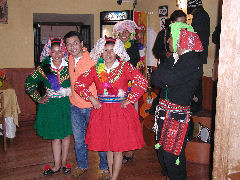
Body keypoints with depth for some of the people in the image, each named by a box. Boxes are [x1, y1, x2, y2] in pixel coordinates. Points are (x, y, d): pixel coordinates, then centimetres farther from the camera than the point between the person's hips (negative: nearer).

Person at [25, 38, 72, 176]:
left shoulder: (69, 66, -4)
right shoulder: (44, 68, -4)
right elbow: (29, 83, 4)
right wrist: (38, 98, 2)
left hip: (66, 104, 0)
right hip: (50, 106, 0)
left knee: (66, 135, 9)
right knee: (55, 136, 8)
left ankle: (64, 163, 26)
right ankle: (57, 165, 21)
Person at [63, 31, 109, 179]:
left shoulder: (93, 59, -15)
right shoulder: (69, 59, 1)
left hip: (93, 107, -5)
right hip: (75, 107, 5)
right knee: (79, 139, 16)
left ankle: (105, 167, 25)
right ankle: (82, 165, 36)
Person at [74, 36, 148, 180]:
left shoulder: (125, 67, -4)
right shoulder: (96, 69, 4)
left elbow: (142, 83, -13)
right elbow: (79, 84, 6)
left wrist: (128, 100, -13)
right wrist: (92, 99, -3)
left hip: (121, 111, -3)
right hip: (102, 111, 3)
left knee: (118, 148, 1)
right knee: (108, 147, 13)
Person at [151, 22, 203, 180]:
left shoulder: (193, 61, -13)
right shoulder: (175, 58, 14)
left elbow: (168, 78, -25)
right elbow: (155, 80, 8)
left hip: (178, 114, -8)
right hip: (164, 112, 8)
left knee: (172, 155, -1)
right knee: (162, 151, 18)